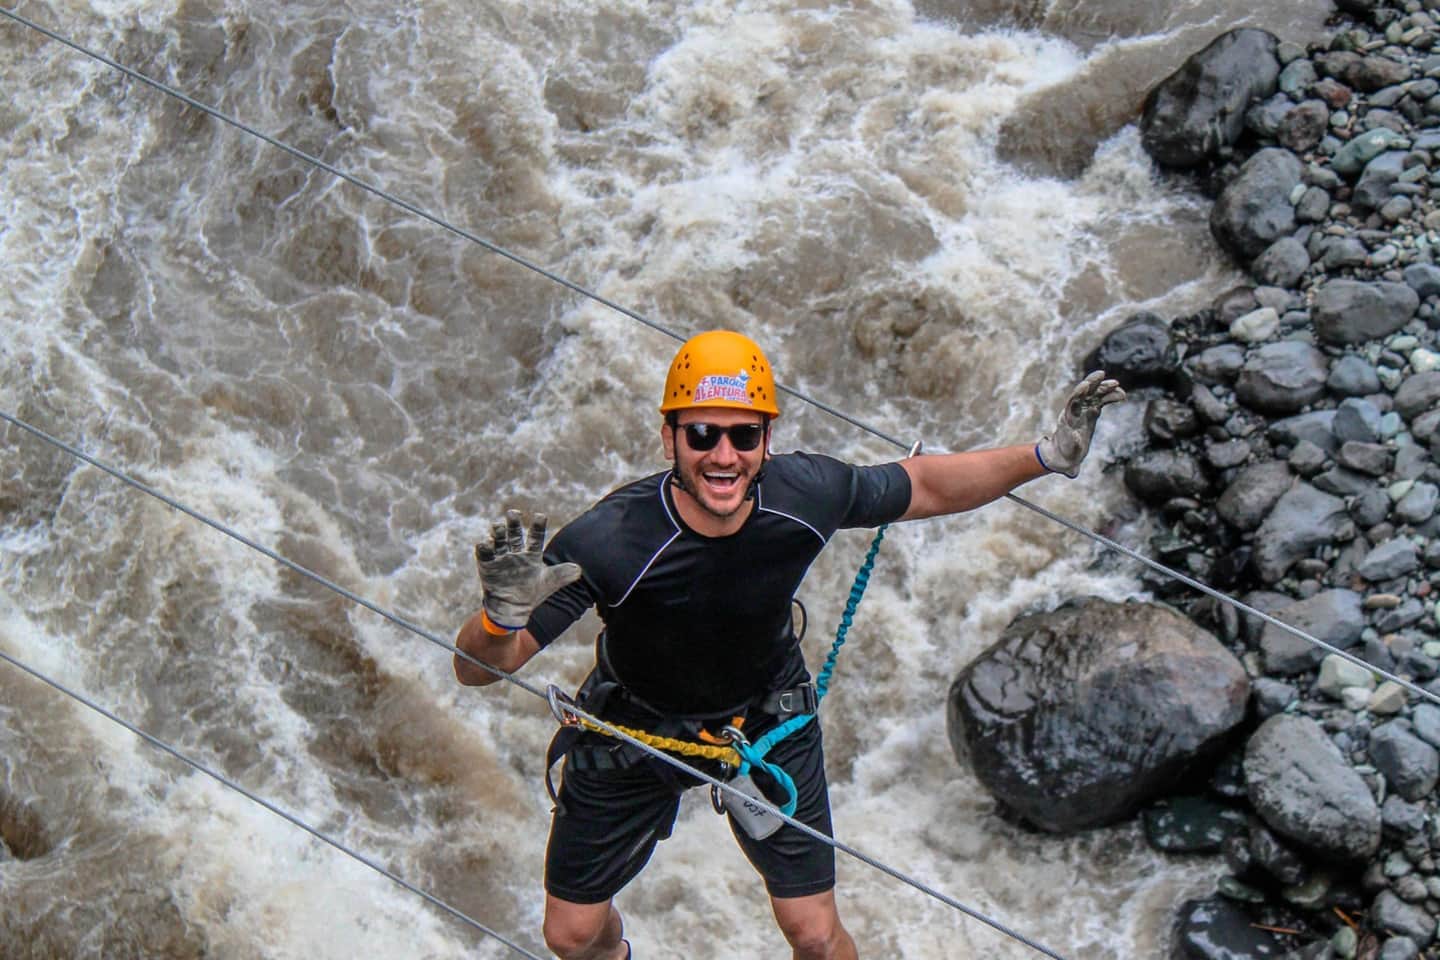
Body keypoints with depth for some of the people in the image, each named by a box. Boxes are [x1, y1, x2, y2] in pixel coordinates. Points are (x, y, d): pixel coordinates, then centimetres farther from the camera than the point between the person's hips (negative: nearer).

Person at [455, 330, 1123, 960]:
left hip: (767, 719, 1)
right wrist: (502, 613, -58)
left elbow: (923, 485, -7)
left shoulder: (809, 494, -28)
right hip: (632, 725, -1)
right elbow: (478, 669, -35)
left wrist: (1046, 455, -14)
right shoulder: (607, 541, -38)